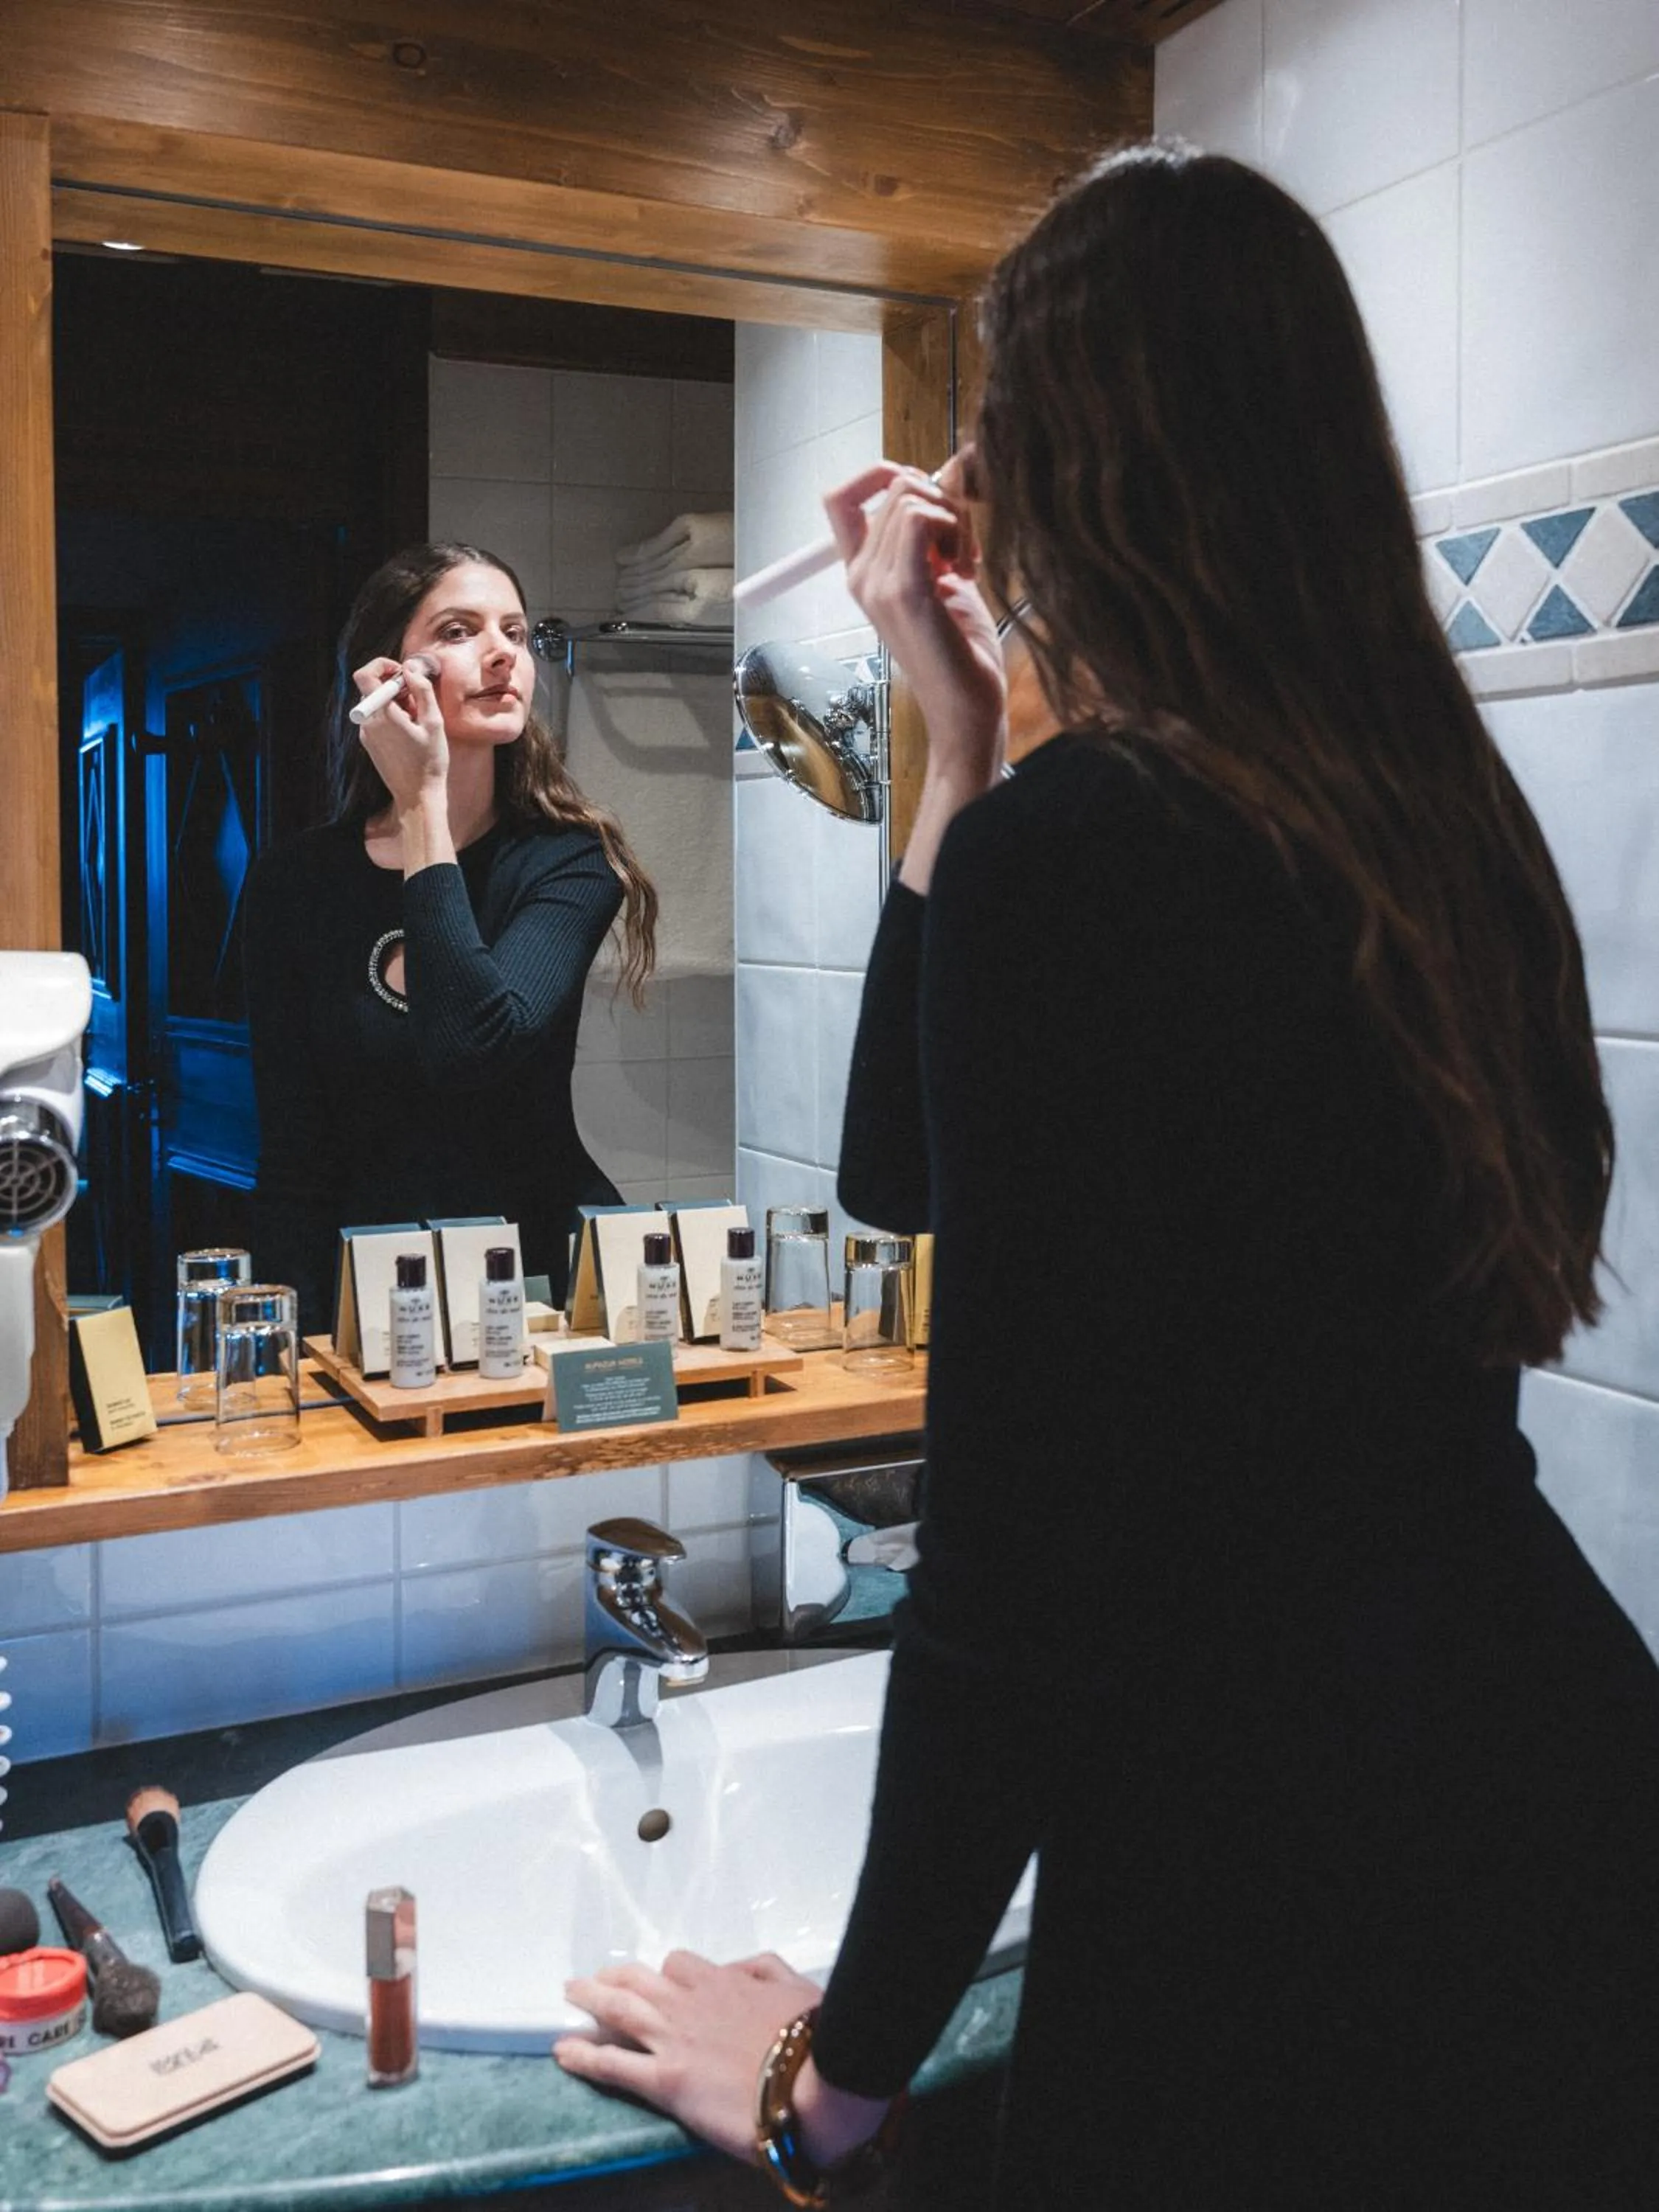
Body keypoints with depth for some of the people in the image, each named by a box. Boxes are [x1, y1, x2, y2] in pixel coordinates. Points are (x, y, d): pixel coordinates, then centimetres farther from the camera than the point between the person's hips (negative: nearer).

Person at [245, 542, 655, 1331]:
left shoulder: (570, 860, -3)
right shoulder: (297, 877, 2)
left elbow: (477, 1049, -21)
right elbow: (292, 1155, 2)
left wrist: (423, 805, -14)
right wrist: (300, 1344, -7)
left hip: (551, 1275, -1)